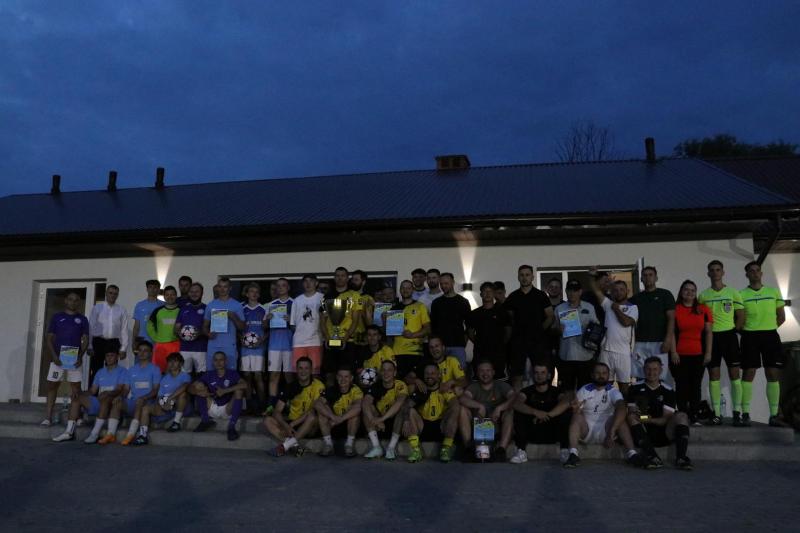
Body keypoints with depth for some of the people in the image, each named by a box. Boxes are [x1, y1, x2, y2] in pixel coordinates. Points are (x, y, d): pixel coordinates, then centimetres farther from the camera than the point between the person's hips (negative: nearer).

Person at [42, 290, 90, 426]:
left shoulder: (82, 319, 9)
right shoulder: (57, 317, 8)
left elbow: (85, 339, 5)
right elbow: (49, 338, 5)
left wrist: (80, 356, -9)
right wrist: (54, 356, -8)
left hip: (74, 358, 0)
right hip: (58, 358, 0)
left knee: (76, 387, 1)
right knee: (52, 385, -1)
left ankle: (76, 416, 6)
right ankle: (48, 417, 3)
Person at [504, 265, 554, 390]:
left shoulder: (541, 296, 4)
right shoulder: (512, 297, 8)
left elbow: (550, 317, 5)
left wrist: (539, 330, 1)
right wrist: (515, 331, 5)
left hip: (537, 340, -1)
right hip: (518, 340, 1)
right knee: (517, 375, 1)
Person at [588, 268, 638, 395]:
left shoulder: (632, 307, 4)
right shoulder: (608, 304, 12)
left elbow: (626, 322, -13)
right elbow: (596, 290, 5)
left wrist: (616, 309, -2)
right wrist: (593, 277, -9)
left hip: (624, 352, -2)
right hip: (606, 350, 2)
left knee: (624, 382, 5)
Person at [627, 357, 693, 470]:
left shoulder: (668, 391, 8)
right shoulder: (635, 388, 8)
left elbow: (667, 419, -1)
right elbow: (630, 412, 0)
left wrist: (651, 420, -21)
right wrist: (634, 413, -25)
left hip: (662, 434, 1)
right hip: (643, 433, -1)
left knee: (681, 416, -20)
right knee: (632, 417, -28)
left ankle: (680, 457, -34)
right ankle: (652, 456, -42)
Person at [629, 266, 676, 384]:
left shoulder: (665, 294, 4)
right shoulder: (636, 297, 15)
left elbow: (671, 318, -1)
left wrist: (668, 339, -14)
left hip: (659, 342, -3)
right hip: (640, 343, 4)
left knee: (660, 377, -7)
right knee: (640, 377, 2)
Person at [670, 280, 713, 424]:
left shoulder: (703, 310, 8)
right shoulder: (675, 310, 1)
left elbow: (708, 332, 7)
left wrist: (708, 352, 0)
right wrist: (673, 352, -8)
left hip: (698, 354, 2)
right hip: (680, 355, -2)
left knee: (695, 386, 5)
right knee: (682, 386, -1)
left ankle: (694, 417, 9)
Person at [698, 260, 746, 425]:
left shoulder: (733, 293, 4)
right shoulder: (702, 295, 6)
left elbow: (741, 316, 5)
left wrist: (732, 331, -1)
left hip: (729, 336, -1)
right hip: (711, 337, 1)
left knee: (734, 373, -1)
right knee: (714, 375, 1)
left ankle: (737, 412, 4)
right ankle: (716, 413, 6)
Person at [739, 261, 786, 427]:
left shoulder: (774, 292, 9)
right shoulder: (741, 294, 2)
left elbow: (781, 317, 12)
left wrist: (768, 328, 4)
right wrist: (745, 331, -6)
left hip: (770, 335, 2)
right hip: (750, 337, -2)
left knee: (773, 374, 1)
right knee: (749, 373, -3)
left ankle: (774, 415, 5)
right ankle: (745, 414, -1)